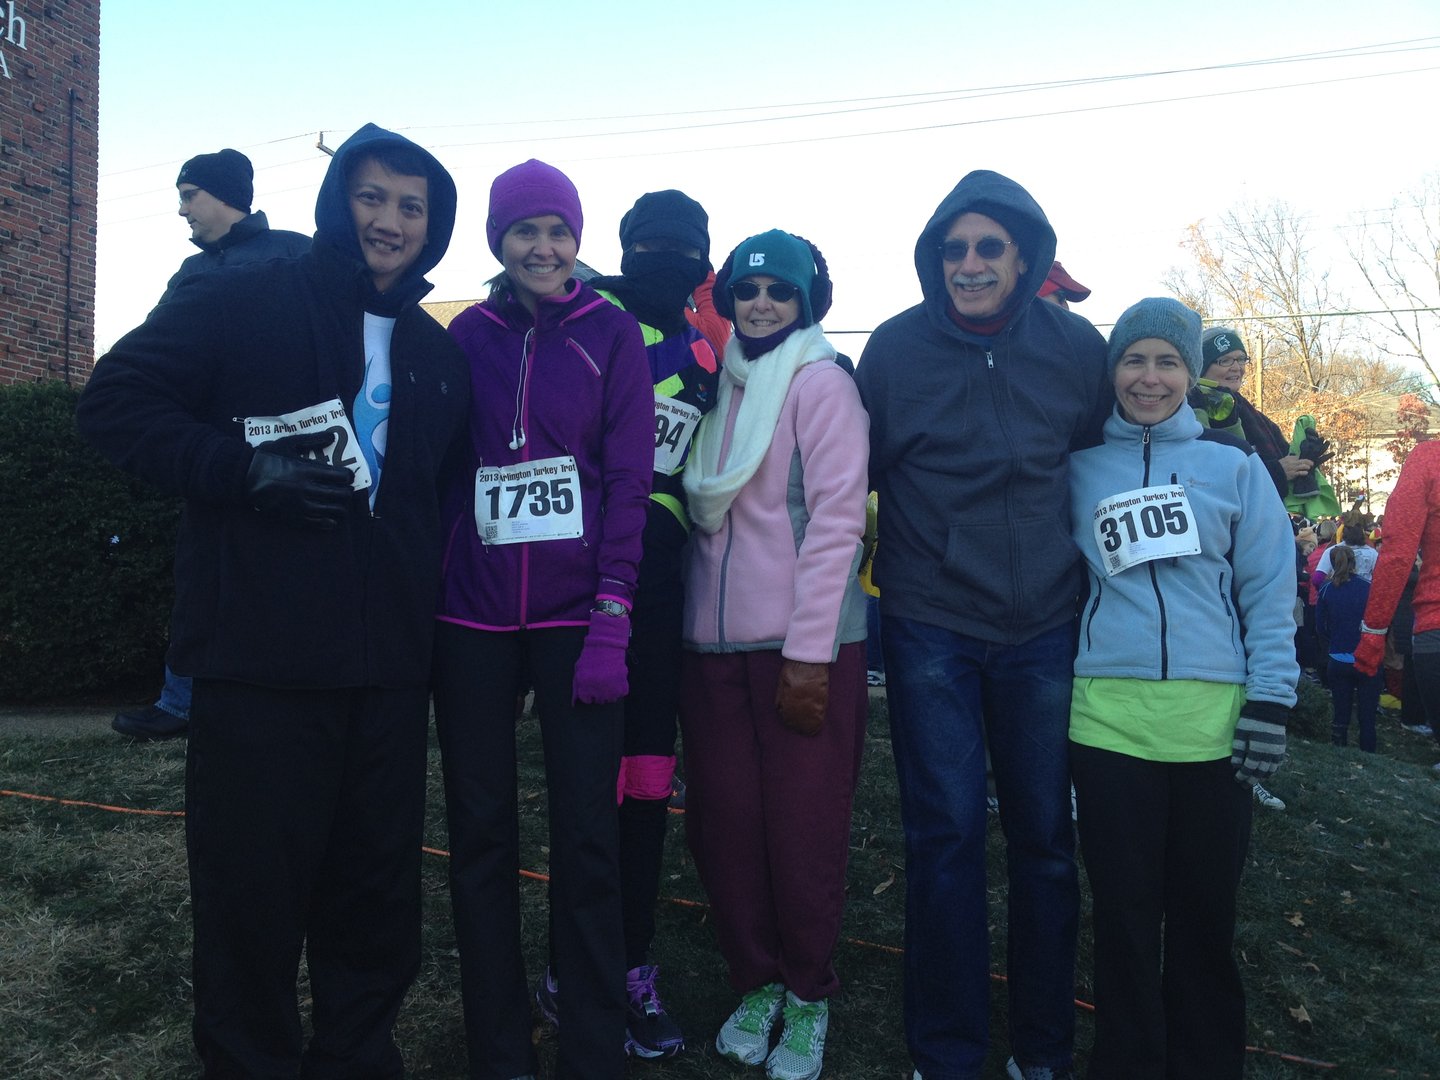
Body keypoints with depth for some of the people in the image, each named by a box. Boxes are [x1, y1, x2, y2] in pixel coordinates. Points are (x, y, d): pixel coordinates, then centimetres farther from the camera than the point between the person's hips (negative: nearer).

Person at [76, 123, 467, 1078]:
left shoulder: (437, 352, 14)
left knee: (378, 893, 13)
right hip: (260, 663, -4)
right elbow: (115, 400, -3)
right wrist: (245, 471, -15)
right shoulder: (248, 300, -1)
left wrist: (436, 600, 10)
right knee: (254, 890, 6)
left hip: (389, 667, 5)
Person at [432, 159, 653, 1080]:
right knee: (480, 831, 8)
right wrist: (426, 599, 0)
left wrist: (611, 623, -11)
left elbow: (628, 480, -3)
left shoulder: (611, 333, 3)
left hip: (577, 617, -2)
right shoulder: (469, 334, 9)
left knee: (588, 840, 1)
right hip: (472, 619, 3)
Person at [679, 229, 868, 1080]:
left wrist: (808, 652, -16)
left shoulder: (820, 383, -4)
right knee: (723, 820, 8)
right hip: (716, 642, 6)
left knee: (803, 829, 2)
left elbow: (836, 518, -11)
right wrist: (691, 621, 7)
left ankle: (809, 998, 23)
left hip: (802, 645, -5)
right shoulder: (723, 389, 14)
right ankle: (756, 983, 28)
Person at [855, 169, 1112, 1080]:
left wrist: (1087, 567, 13)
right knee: (945, 834, 2)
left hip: (1046, 628, 2)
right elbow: (858, 470, 6)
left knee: (1046, 837, 10)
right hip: (929, 628, -1)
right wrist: (908, 551, 4)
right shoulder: (897, 346, -3)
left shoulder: (1076, 346, 1)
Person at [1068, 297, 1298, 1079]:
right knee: (1124, 910, 8)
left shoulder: (1234, 465, 6)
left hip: (1215, 719, 0)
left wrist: (1270, 702, -4)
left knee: (1205, 910, 11)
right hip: (1107, 718, 0)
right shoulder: (1079, 467, 9)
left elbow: (1269, 590, 4)